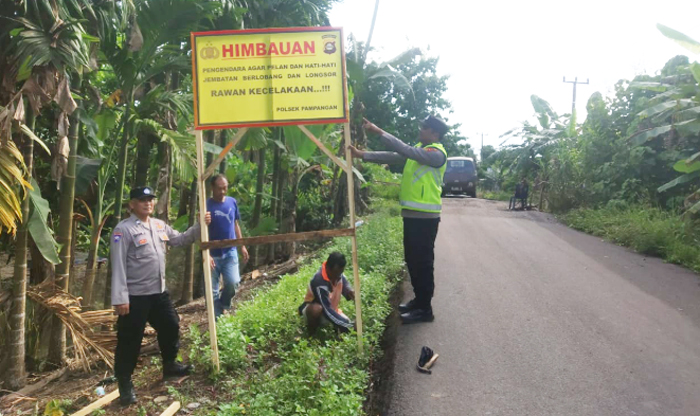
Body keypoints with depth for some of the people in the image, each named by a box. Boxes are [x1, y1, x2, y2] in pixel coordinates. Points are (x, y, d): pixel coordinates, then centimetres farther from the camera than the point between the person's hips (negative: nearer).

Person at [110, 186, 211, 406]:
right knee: (130, 340, 2)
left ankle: (169, 365, 42)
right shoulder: (124, 229, -14)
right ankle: (124, 383, 19)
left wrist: (200, 226, 6)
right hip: (135, 296, -8)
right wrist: (120, 298, -21)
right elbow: (118, 266, -17)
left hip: (159, 292, 8)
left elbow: (180, 239, 21)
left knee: (171, 326, 20)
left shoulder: (160, 225, 9)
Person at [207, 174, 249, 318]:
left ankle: (223, 305, 21)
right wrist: (206, 254, -22)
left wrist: (242, 246, 11)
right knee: (212, 290, 2)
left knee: (233, 283, -8)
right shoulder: (207, 205, -11)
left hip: (230, 252, 3)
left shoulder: (232, 202, 3)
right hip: (213, 254, -3)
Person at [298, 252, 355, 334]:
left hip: (331, 309, 7)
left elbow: (344, 283, 6)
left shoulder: (336, 271, -17)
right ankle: (311, 333, -13)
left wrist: (350, 291, -20)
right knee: (316, 309, -42)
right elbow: (327, 311, -36)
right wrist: (350, 324, -38)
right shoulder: (320, 282, -36)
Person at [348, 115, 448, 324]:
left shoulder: (437, 153, -15)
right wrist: (362, 154, 3)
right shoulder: (418, 149, 14)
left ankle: (425, 309, 6)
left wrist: (379, 131, -27)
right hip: (412, 214, 9)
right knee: (412, 259, 15)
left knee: (423, 262, -3)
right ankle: (419, 300, 28)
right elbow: (393, 156, 10)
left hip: (424, 217, -9)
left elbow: (405, 150, -27)